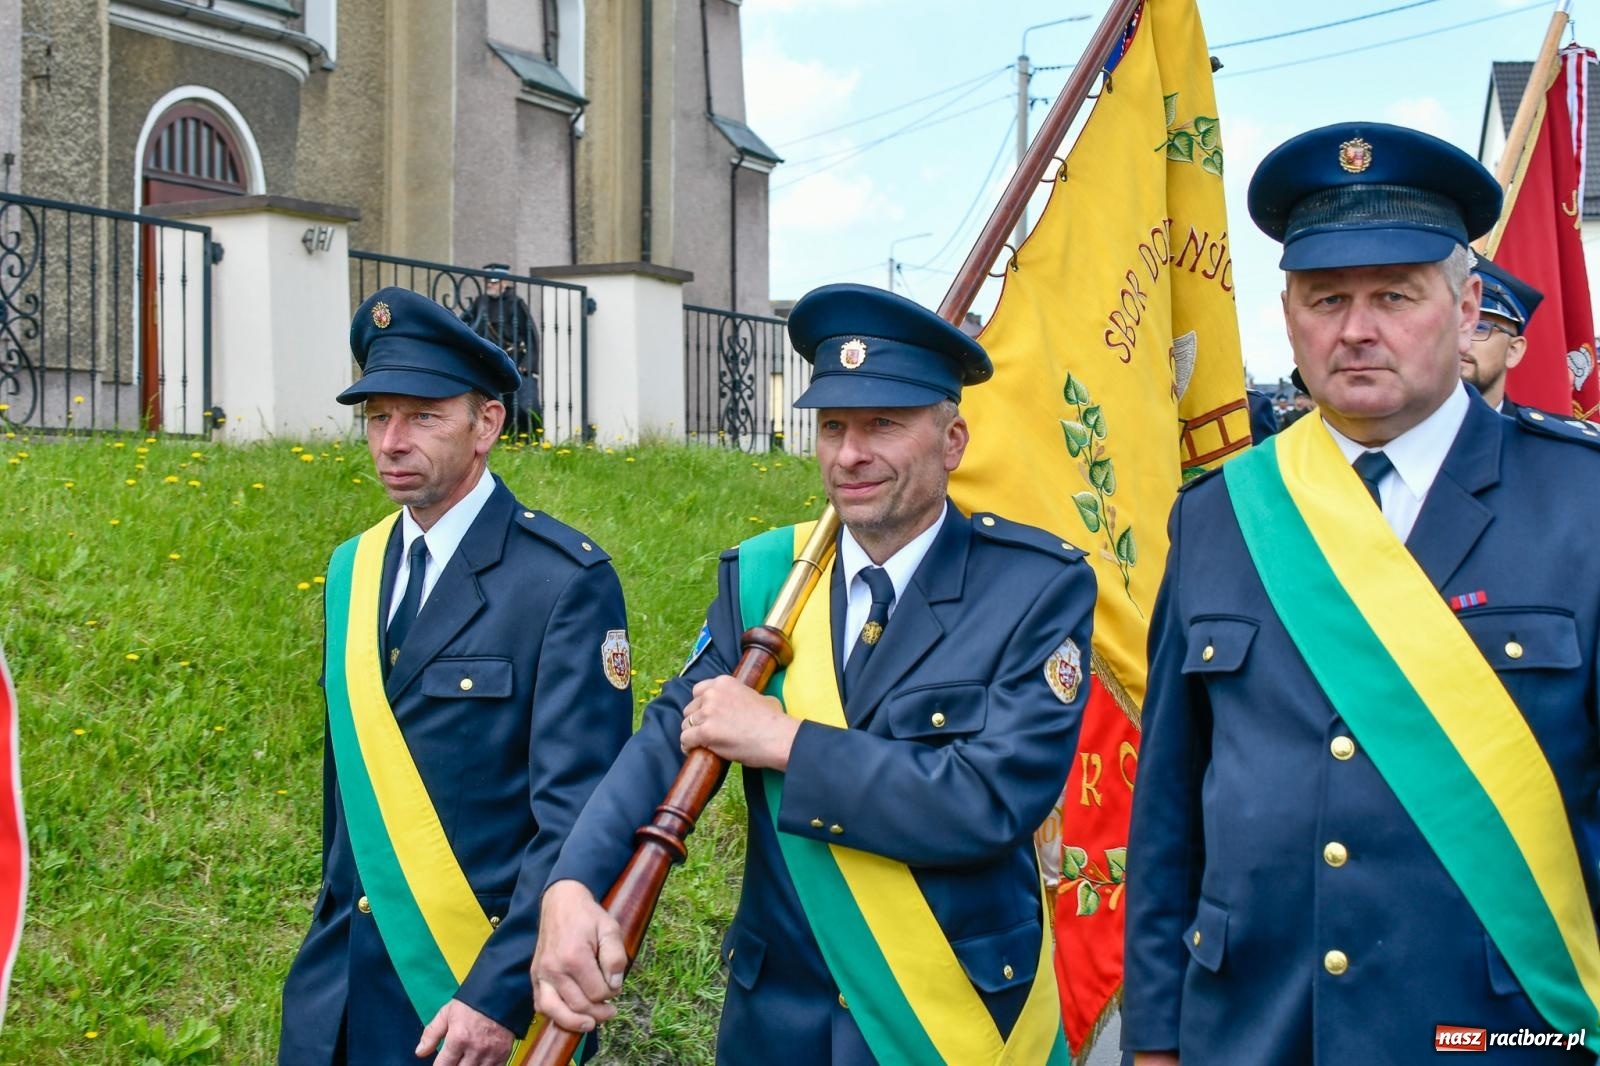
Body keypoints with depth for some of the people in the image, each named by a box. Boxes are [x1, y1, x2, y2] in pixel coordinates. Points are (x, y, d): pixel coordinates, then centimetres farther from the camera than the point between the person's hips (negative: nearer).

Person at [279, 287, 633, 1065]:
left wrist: (502, 995, -21)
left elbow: (577, 814, -17)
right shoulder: (352, 570, 6)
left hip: (477, 983, -5)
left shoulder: (566, 580, -14)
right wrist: (333, 934, 16)